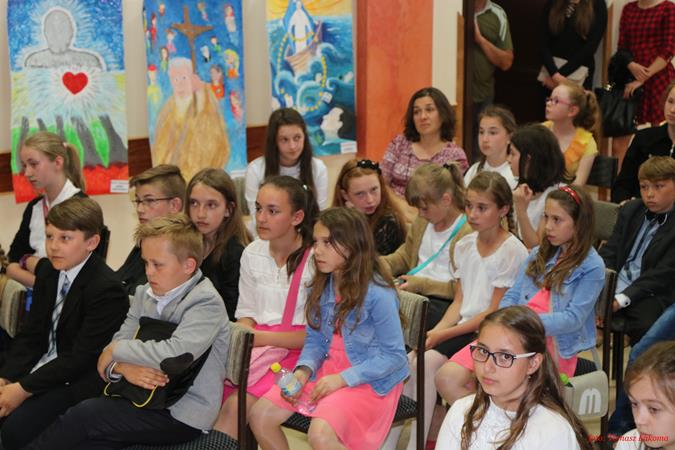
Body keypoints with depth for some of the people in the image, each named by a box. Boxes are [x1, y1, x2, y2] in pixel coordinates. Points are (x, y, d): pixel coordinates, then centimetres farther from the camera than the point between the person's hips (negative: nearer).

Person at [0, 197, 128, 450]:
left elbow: (81, 358, -21)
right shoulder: (46, 270, 5)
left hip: (77, 381, -8)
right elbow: (30, 334, 5)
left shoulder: (107, 289, -21)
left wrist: (24, 388, -21)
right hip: (39, 367, 8)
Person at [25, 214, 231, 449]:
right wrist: (122, 367, -18)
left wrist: (116, 350, -14)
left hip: (182, 416, -6)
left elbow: (174, 353, -27)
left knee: (83, 415, -16)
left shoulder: (207, 302, -13)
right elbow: (116, 343, 7)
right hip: (146, 396, 6)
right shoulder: (145, 294, 10)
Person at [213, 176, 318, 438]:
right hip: (257, 346, 5)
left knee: (237, 404, -28)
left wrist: (263, 338, -13)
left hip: (296, 351, -5)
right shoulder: (252, 253, 9)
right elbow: (246, 312, 13)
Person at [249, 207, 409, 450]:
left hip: (369, 380, -7)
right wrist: (303, 370, -12)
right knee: (260, 416, -5)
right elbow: (314, 340, 10)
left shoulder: (377, 294, -19)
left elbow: (394, 356, -16)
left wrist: (342, 379, -21)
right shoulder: (321, 288, 3)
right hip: (327, 370, 7)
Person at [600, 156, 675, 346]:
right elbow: (610, 252, 10)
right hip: (615, 285, 5)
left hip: (652, 295, -5)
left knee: (645, 324, -35)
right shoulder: (630, 210, 14)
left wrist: (620, 300, -22)